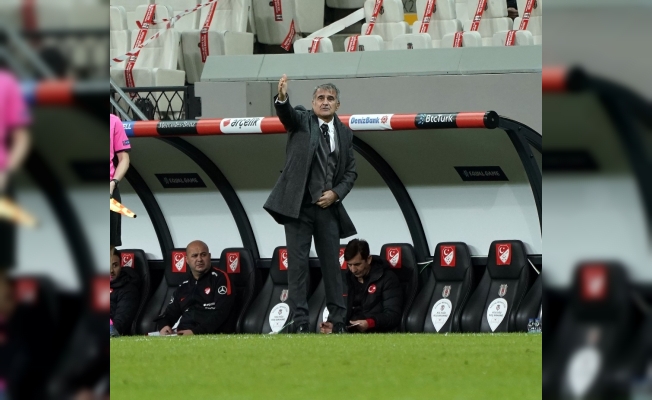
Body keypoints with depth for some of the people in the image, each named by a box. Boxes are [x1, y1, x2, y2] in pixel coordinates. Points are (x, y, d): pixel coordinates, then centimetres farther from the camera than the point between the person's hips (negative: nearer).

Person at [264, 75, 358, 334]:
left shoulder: (344, 133, 11)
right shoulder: (301, 121, 3)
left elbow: (351, 172, 12)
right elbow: (286, 114, -20)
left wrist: (336, 194, -5)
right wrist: (282, 98, -43)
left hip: (328, 207, 3)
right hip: (299, 205, -3)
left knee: (332, 264, 5)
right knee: (298, 263, -4)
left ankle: (338, 320, 10)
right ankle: (300, 321, -4)